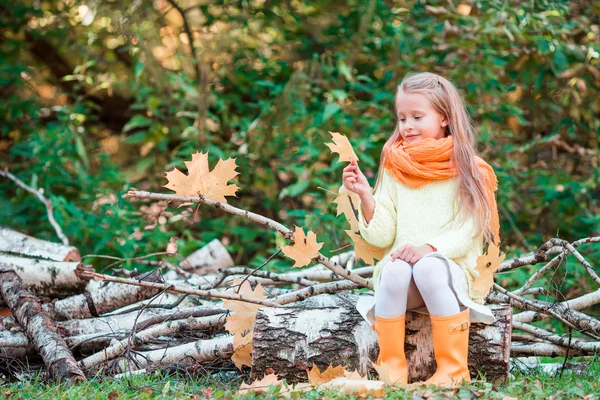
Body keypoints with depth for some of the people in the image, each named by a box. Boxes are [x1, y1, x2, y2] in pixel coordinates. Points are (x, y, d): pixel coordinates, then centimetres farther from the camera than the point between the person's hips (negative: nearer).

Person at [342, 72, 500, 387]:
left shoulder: (466, 170, 2)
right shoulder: (394, 169, 10)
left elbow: (468, 232, -6)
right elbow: (381, 237, 3)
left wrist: (429, 247, -22)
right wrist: (365, 196, -12)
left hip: (451, 267, -2)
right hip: (400, 260, 2)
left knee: (430, 267, -35)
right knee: (395, 268, -32)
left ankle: (453, 370, -27)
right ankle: (392, 368, -24)